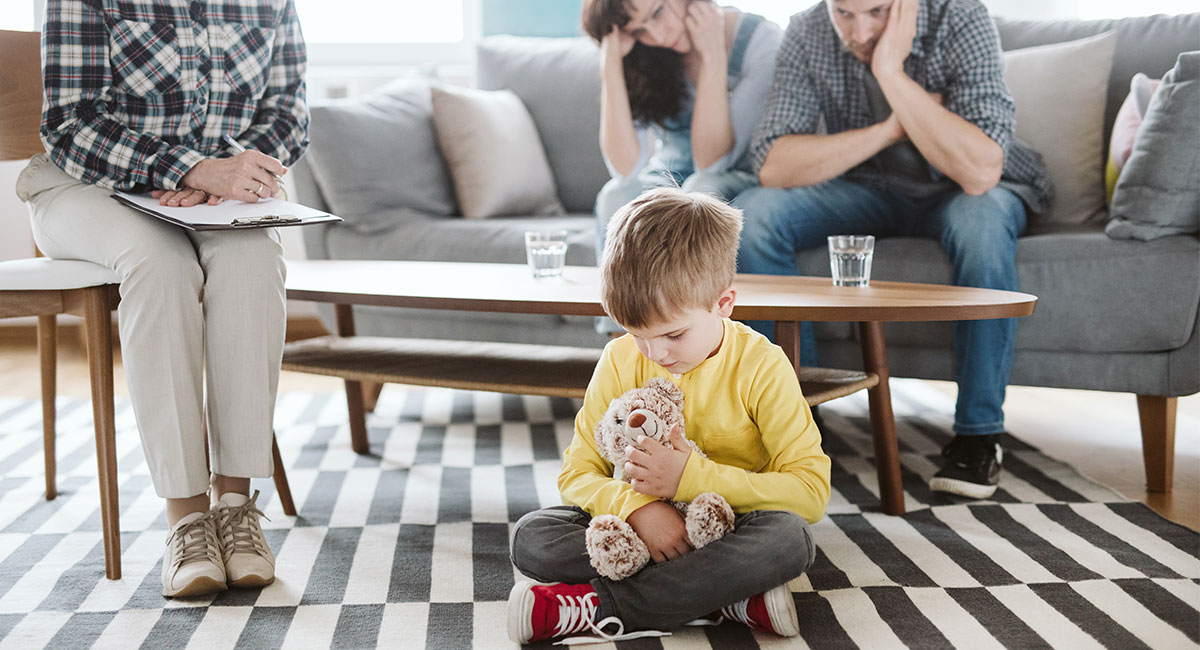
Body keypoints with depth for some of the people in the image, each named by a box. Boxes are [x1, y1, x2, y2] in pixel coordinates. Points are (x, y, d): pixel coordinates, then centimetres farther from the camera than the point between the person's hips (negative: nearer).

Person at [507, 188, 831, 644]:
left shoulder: (761, 366, -10)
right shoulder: (620, 360, -2)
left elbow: (811, 491, -15)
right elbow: (577, 473, -2)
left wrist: (692, 478, -23)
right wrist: (636, 507, -25)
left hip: (728, 533, -2)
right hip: (644, 530, 3)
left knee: (790, 538, -36)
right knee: (530, 538, -22)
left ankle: (597, 607, -30)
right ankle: (724, 597, -27)